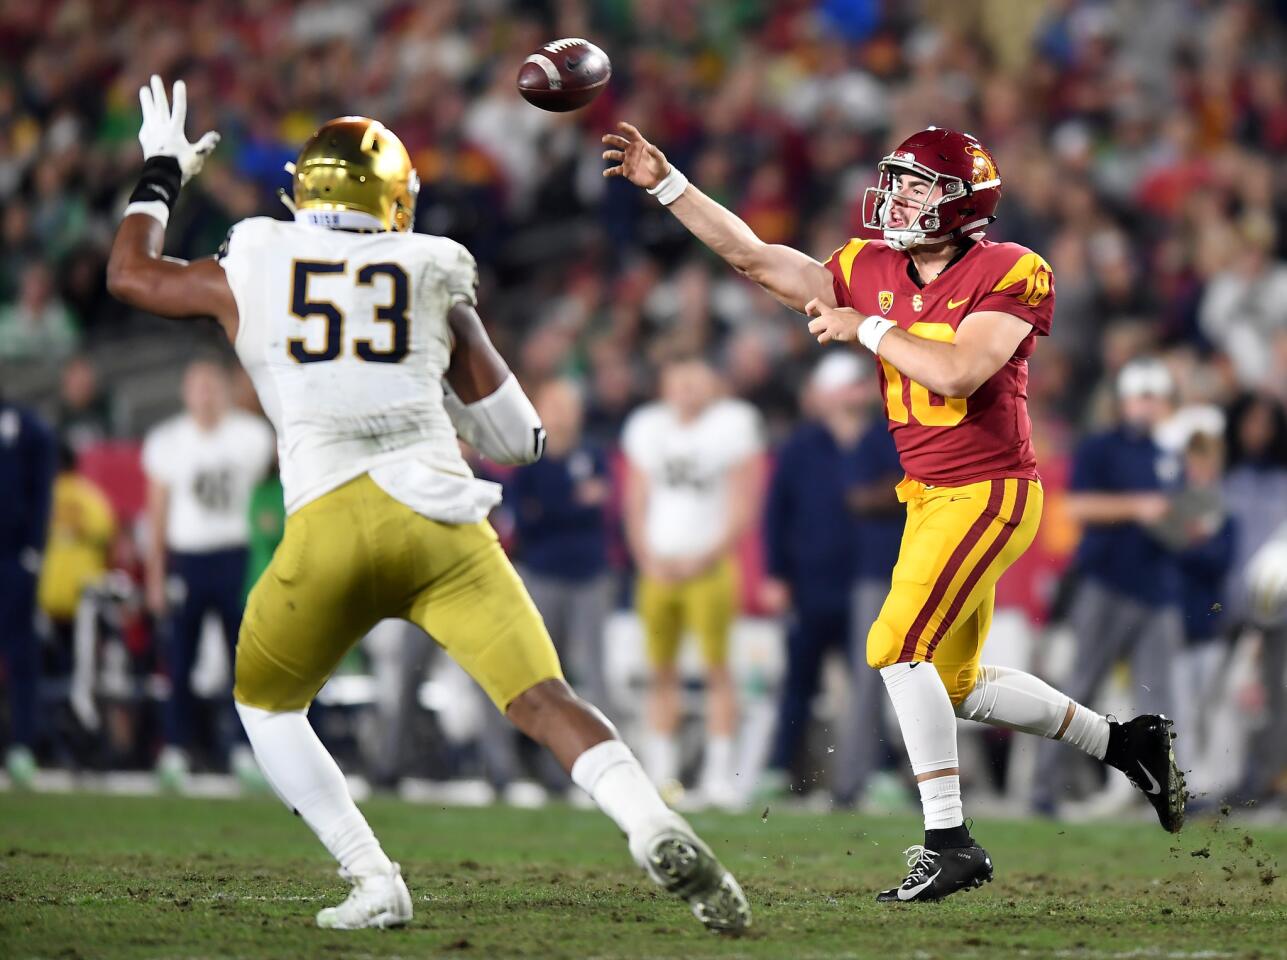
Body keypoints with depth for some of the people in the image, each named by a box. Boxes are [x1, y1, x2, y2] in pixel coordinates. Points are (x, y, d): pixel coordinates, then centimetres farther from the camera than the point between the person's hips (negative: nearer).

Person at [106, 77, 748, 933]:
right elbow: (516, 438, 19)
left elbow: (132, 275, 36)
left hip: (330, 525, 0)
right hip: (440, 516, 0)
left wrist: (161, 177, 50)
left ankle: (374, 883, 10)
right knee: (544, 701, -5)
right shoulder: (433, 278, 15)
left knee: (267, 705, 23)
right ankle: (658, 832, -30)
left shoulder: (251, 268, 15)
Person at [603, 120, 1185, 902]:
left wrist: (868, 330, -17)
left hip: (988, 492, -8)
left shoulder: (1008, 275, -15)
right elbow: (756, 257, 6)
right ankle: (1126, 743, 29)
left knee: (900, 646, -19)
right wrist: (666, 184, 2)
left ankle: (950, 842, -13)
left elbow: (957, 372, -28)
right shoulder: (873, 272, 4)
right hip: (929, 497, 8)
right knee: (954, 684, 15)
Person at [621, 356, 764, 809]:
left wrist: (703, 559, -11)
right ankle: (661, 775, 8)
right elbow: (637, 504, 14)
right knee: (661, 672, 4)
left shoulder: (732, 425, -3)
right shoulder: (648, 427, 10)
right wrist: (649, 559, 0)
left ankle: (720, 774, -7)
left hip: (709, 565, -4)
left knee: (716, 666, -8)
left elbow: (743, 509, -5)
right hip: (659, 566, 4)